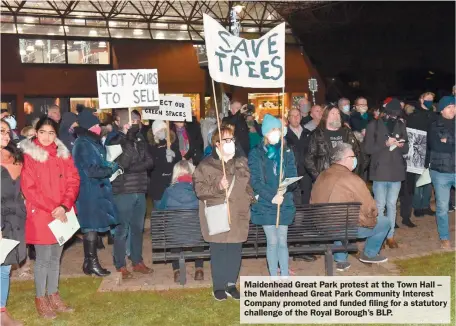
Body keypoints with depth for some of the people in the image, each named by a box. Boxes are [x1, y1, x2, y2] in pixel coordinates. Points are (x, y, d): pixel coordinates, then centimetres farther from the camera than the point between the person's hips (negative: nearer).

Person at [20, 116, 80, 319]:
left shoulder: (63, 154, 8)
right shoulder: (28, 155, -6)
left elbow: (73, 181, 3)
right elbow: (28, 188, -12)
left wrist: (64, 206, -11)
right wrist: (52, 209, -15)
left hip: (61, 214, 5)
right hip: (39, 215, -4)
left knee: (55, 257, 13)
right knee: (43, 258, 1)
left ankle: (53, 295, 26)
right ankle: (41, 299, 15)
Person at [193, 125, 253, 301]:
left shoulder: (242, 162, 11)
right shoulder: (206, 165, -4)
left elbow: (249, 185, 21)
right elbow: (199, 189, -10)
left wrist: (250, 197, 10)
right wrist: (218, 187, -21)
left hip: (238, 215, 4)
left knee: (235, 250, 7)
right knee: (219, 251, 1)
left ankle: (231, 284, 22)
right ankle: (219, 286, 15)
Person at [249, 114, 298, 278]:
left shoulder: (287, 153, 10)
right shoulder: (256, 154, 1)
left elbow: (293, 178, 3)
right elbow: (255, 181, -7)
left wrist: (283, 191, -18)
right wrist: (272, 197, -17)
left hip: (285, 204, 2)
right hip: (265, 205, -2)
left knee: (282, 241, 4)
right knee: (272, 242, 1)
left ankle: (285, 277, 13)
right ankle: (274, 278, 11)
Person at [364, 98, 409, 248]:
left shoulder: (401, 125, 8)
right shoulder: (374, 125, -2)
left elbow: (406, 149, 12)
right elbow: (367, 148, -7)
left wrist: (401, 145, -10)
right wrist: (385, 143, -18)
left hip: (396, 171, 3)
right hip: (380, 171, -3)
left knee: (392, 205, 10)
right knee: (380, 205, 2)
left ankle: (390, 235, 19)